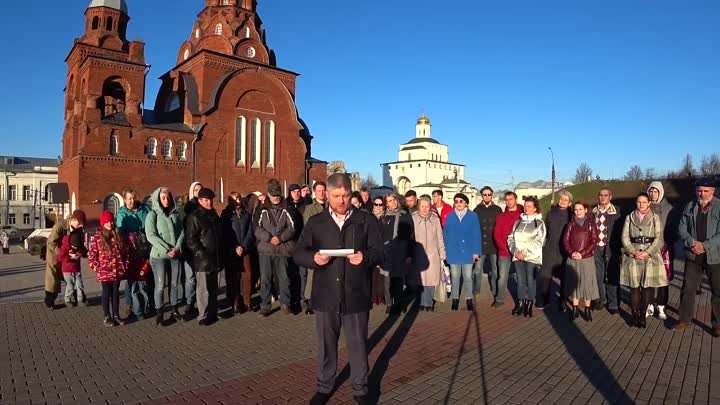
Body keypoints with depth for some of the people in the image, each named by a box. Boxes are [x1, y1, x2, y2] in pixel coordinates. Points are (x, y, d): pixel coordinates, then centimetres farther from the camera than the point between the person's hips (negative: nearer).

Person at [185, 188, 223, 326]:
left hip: (215, 258, 7)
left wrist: (220, 256, 17)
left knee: (213, 288, 14)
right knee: (203, 289, -1)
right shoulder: (195, 217, -8)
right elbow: (190, 239, -13)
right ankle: (203, 316, 9)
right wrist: (202, 253, -20)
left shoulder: (214, 215, 15)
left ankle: (213, 313, 24)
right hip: (202, 259, -7)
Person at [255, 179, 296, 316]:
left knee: (284, 278, 4)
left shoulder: (286, 209, 4)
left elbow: (292, 227, 0)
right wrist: (268, 238, -12)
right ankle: (265, 305, 14)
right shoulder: (262, 209, 5)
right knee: (265, 278, 3)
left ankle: (285, 303, 20)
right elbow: (257, 228, 0)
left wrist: (280, 238, -12)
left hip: (282, 249, 0)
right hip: (265, 249, 0)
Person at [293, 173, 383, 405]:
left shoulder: (367, 221, 1)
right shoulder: (315, 222, 5)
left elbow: (379, 253, -2)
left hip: (356, 295, -1)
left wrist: (365, 257, -24)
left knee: (358, 345, 11)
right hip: (326, 295, 1)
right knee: (326, 344, 16)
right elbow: (298, 254, 2)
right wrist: (313, 258, -20)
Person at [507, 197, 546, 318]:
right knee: (520, 280, 6)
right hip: (518, 257, 3)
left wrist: (525, 253, -13)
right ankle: (520, 303, 16)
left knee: (530, 281, -1)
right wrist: (515, 251, -7)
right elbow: (511, 238, 10)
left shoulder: (539, 223, 0)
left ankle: (529, 305, 11)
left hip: (532, 257, -3)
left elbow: (538, 242, -8)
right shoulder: (517, 222, 13)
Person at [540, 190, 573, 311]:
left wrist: (571, 249, -6)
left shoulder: (571, 215, 0)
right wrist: (543, 244, 8)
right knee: (545, 276, 0)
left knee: (564, 278, 8)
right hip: (549, 250, 2)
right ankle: (543, 300, 14)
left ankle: (562, 303, 21)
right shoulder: (551, 213, 8)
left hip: (564, 251, -2)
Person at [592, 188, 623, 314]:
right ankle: (601, 299, 26)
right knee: (598, 275, 12)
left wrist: (618, 247, -9)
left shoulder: (616, 211, -2)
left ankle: (613, 303, 13)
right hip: (596, 247, 3)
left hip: (611, 248, -3)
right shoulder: (594, 211, 7)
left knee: (612, 275, 3)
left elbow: (620, 229, -4)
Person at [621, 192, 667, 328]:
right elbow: (625, 237, 3)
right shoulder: (629, 218, 9)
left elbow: (659, 238, -2)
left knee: (648, 287, -1)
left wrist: (647, 253, -14)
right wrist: (633, 252, -12)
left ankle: (642, 314, 13)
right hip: (632, 257, 1)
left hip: (651, 256, 0)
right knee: (634, 287, -1)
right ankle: (635, 315, 10)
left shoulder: (655, 218, 6)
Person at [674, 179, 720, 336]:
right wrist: (691, 242, -13)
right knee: (688, 288, 7)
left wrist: (704, 245, -19)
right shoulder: (690, 207, 5)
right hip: (693, 255, 3)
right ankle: (684, 320, 19)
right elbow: (682, 228, 3)